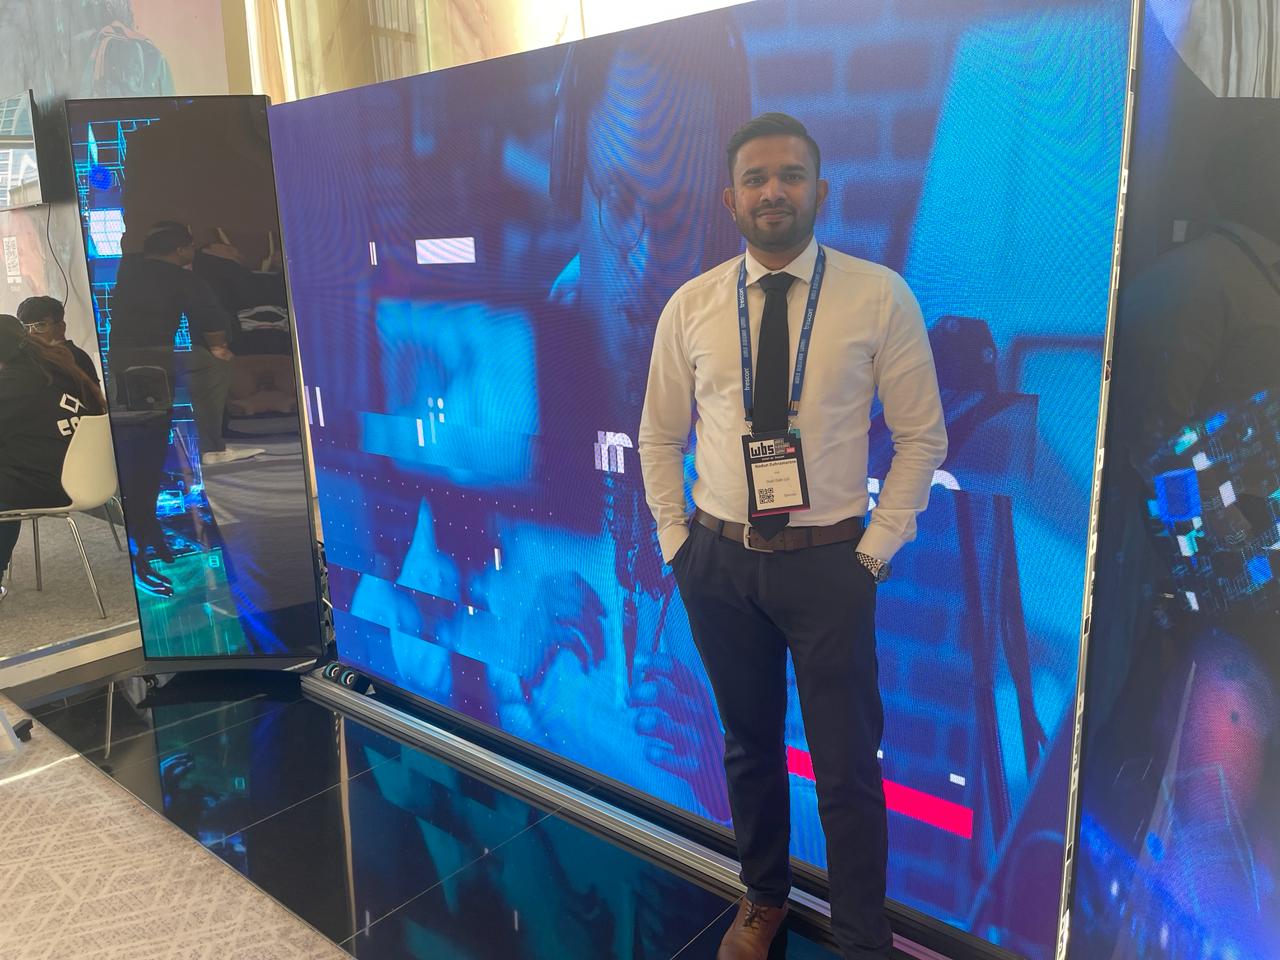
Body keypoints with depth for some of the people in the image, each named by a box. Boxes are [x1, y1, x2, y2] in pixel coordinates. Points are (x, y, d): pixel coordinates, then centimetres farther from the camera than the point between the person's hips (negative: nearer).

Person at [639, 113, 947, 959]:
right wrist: (675, 539, 4)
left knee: (848, 767, 6)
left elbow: (922, 436, -2)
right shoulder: (690, 306, 1)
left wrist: (879, 546, -6)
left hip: (828, 563, -2)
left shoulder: (879, 296, -7)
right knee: (750, 746, 19)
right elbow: (659, 437, 10)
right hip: (717, 561, 3)